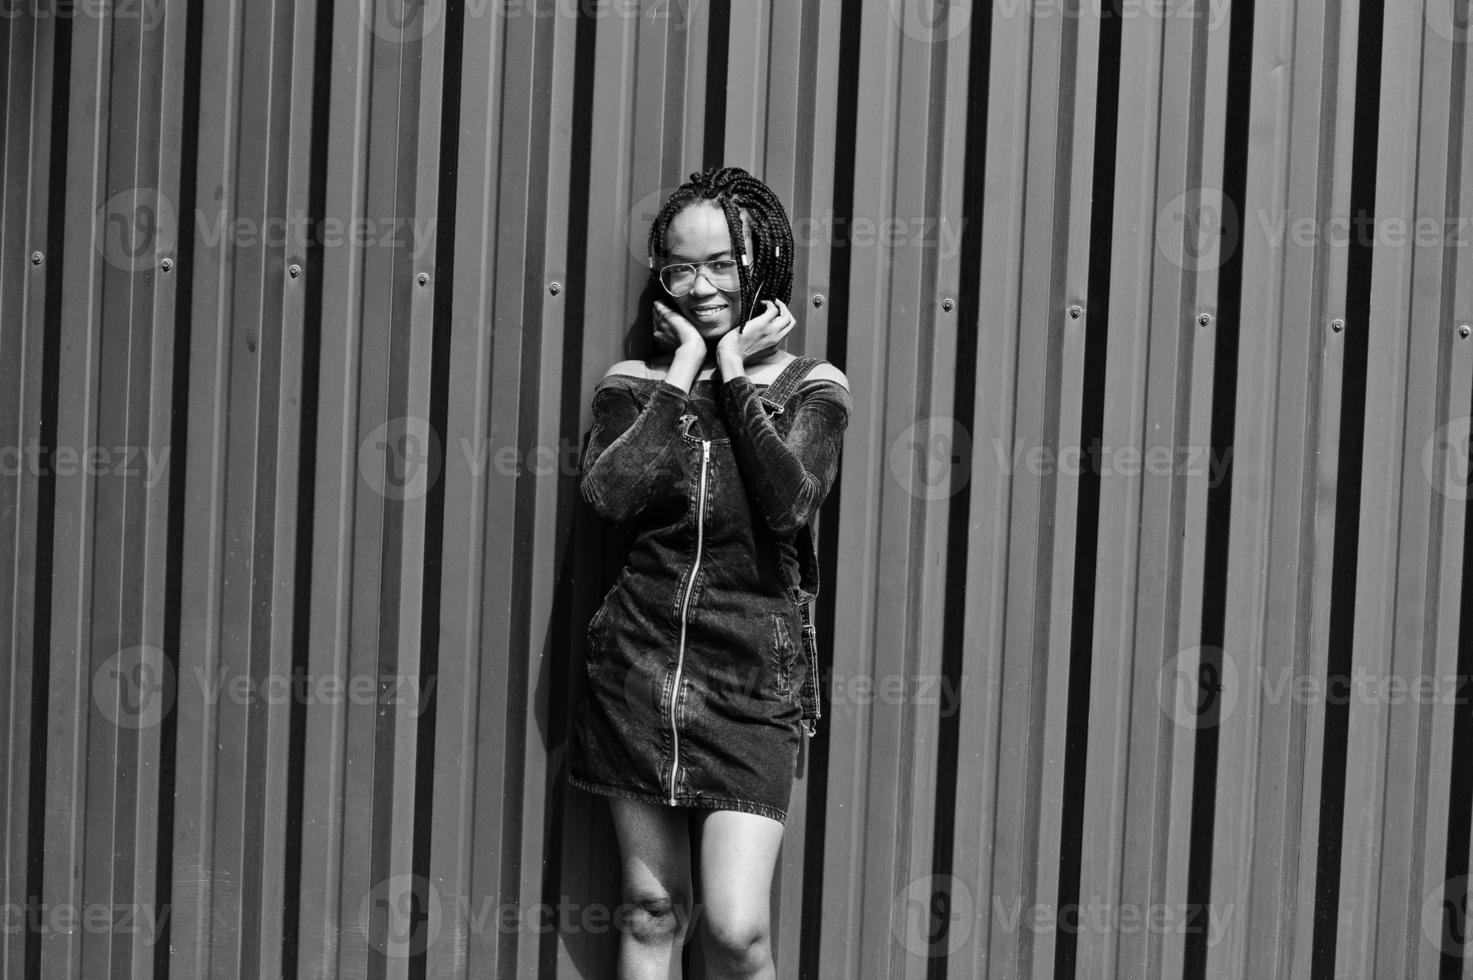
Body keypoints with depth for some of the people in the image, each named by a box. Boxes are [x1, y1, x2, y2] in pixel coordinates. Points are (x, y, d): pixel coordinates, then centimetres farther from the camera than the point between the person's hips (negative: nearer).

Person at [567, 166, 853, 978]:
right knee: (652, 910, 10)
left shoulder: (810, 387, 2)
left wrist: (734, 370, -9)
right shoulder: (636, 383, 6)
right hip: (640, 665, 2)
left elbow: (788, 501, -17)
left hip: (752, 677, -2)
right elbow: (608, 493, -13)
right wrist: (684, 367, -7)